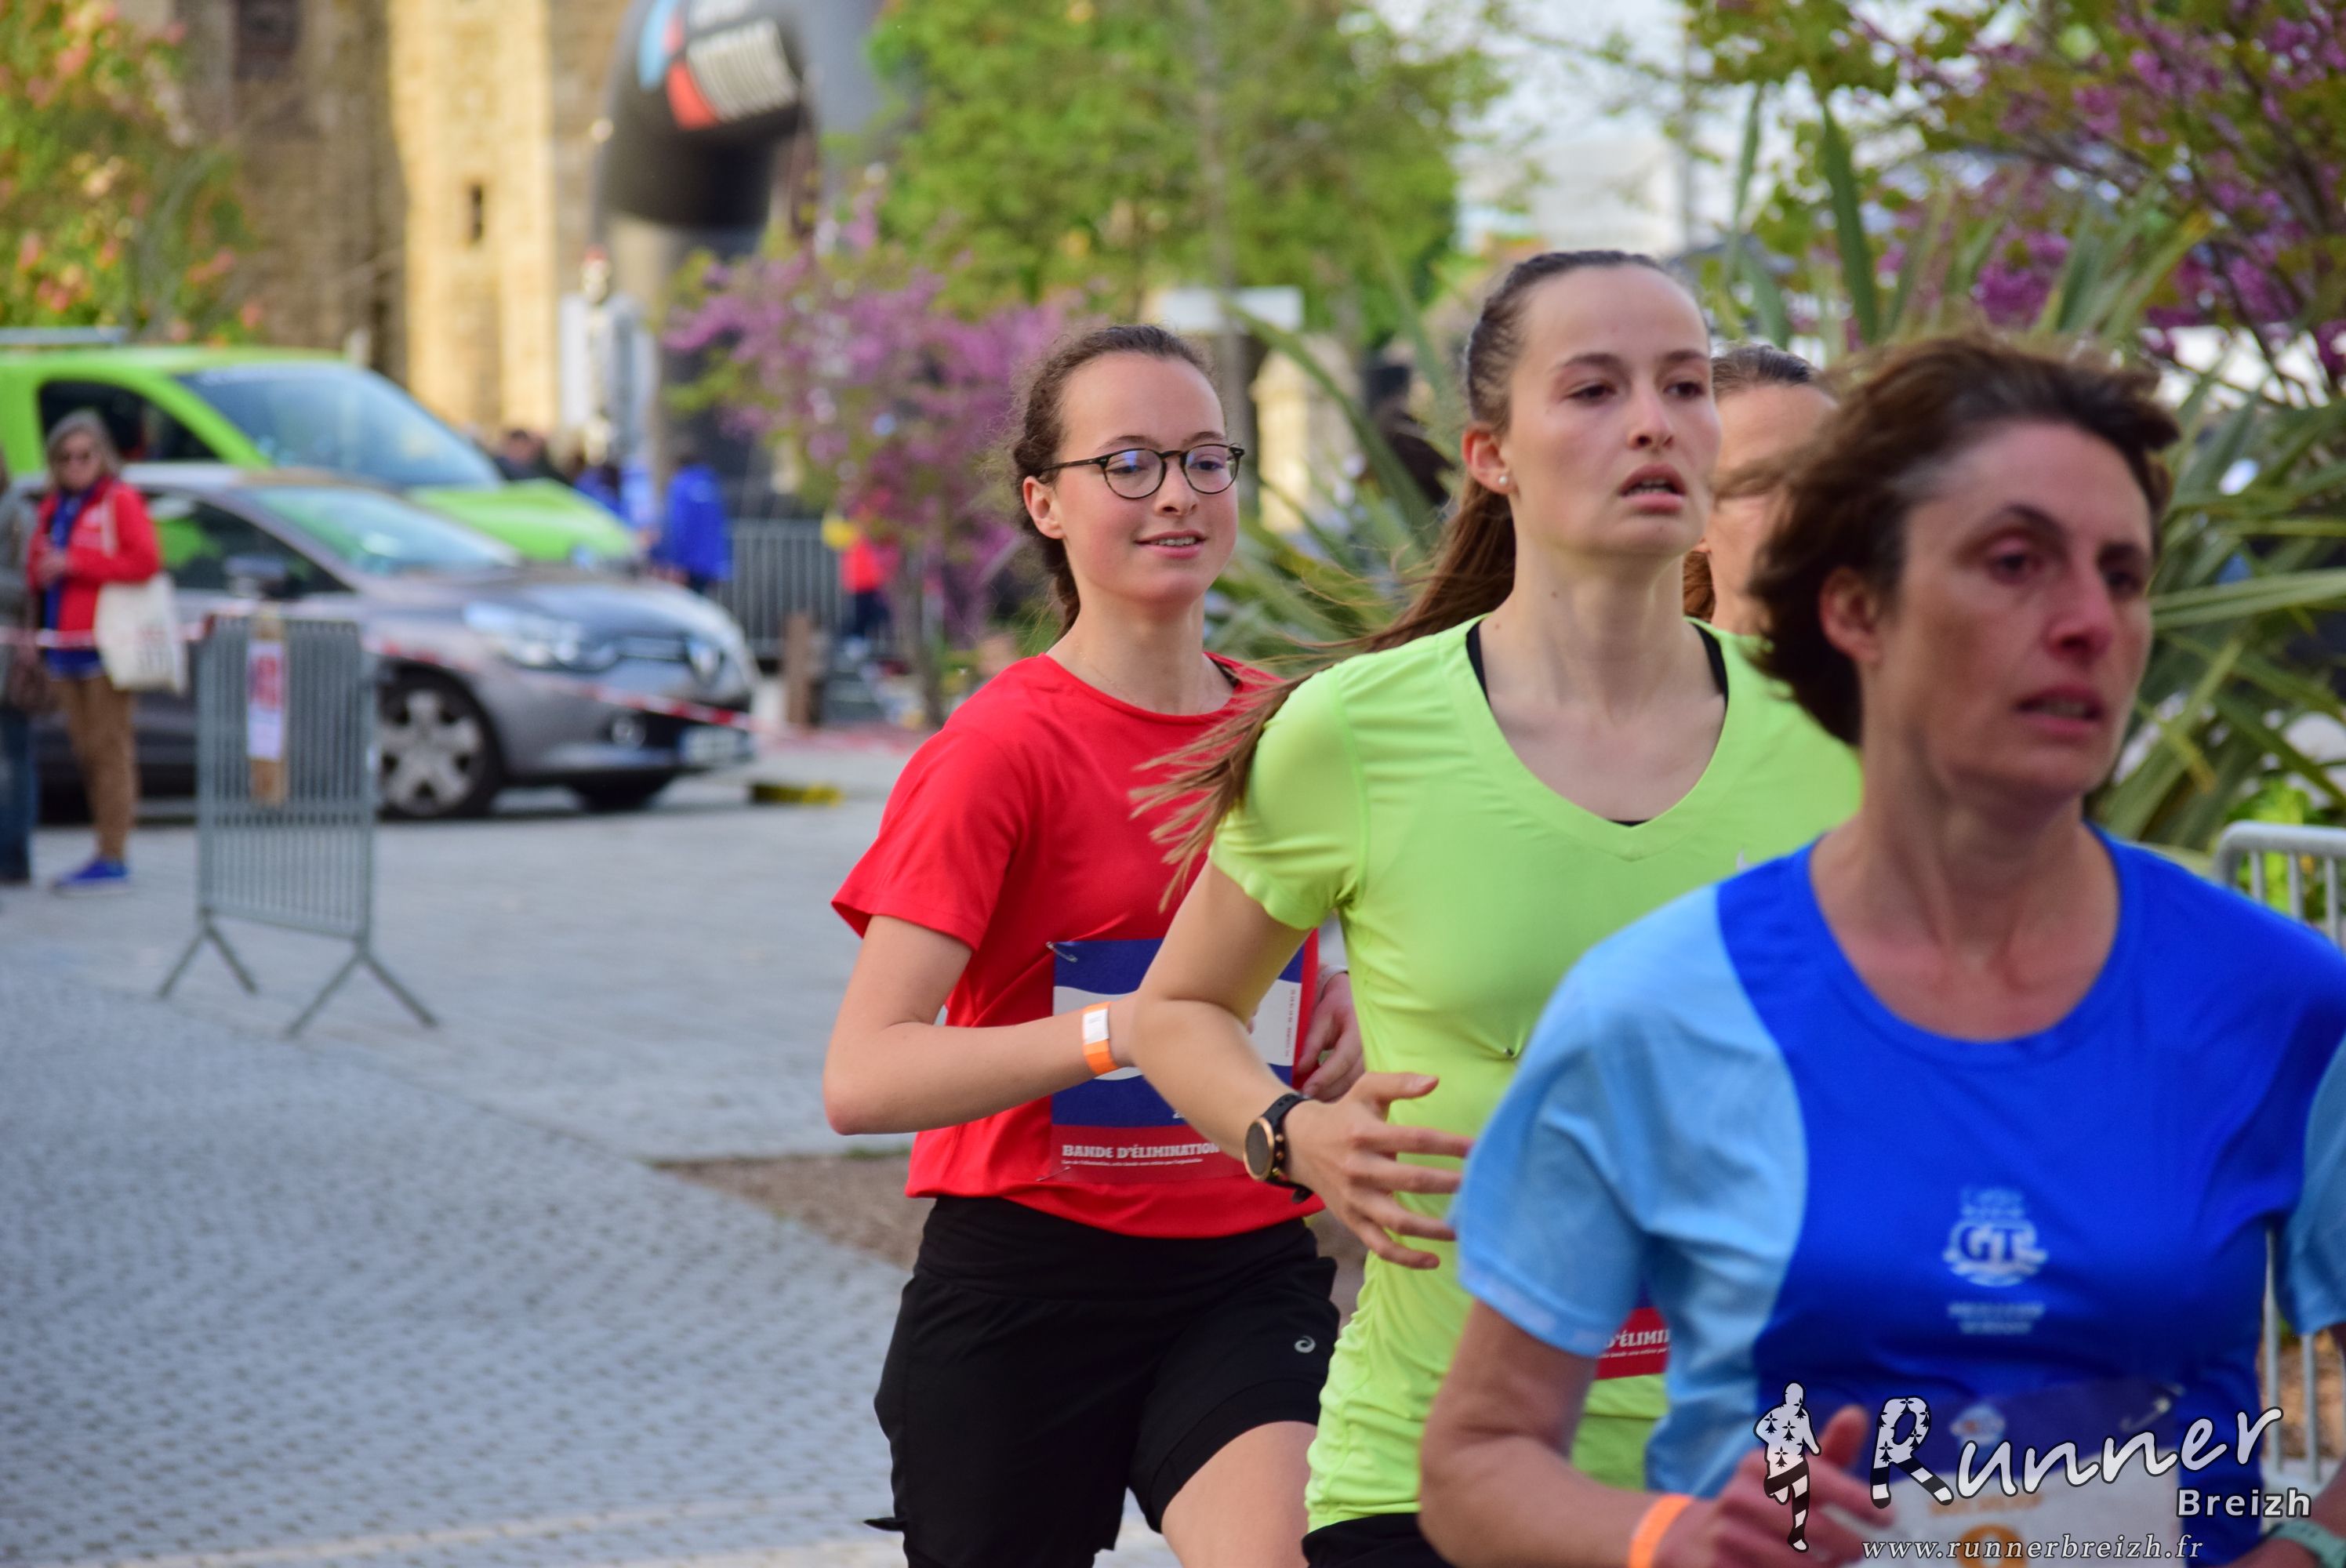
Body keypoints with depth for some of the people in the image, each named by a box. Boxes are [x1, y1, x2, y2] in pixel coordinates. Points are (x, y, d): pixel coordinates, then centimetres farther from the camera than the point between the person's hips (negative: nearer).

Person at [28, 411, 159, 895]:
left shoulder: (121, 501, -4)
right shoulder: (53, 508, 18)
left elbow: (145, 560, -16)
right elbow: (36, 567, 25)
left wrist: (73, 564, -15)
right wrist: (40, 573, 0)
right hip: (65, 647, 8)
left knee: (110, 749, -7)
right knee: (86, 751, 8)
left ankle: (113, 859, -6)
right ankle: (108, 852, 13)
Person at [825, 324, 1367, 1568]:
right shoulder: (999, 750, -10)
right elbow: (861, 1080, -21)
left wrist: (1344, 1004, 2)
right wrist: (1111, 1031, -33)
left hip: (1246, 1278, 3)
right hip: (1022, 1295, -3)